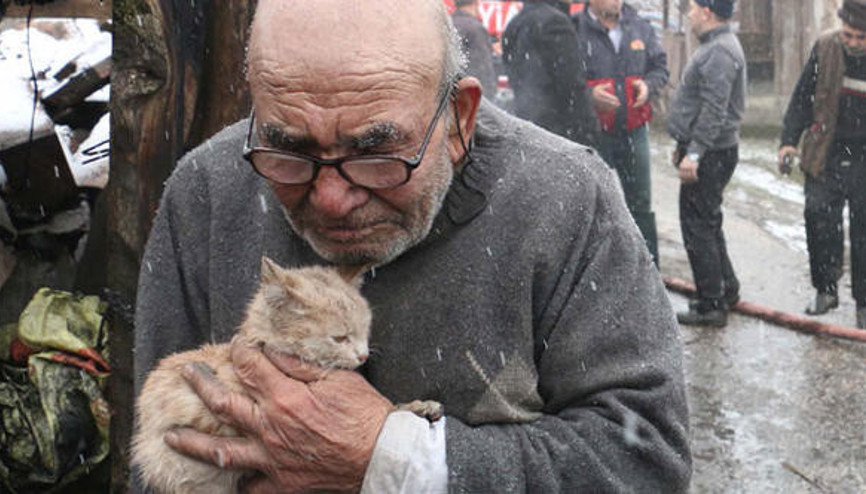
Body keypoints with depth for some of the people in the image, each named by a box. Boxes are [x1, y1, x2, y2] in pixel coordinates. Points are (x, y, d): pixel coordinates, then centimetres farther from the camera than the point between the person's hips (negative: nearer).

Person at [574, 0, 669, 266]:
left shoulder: (640, 27, 7)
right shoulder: (575, 29, -9)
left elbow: (660, 66, 16)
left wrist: (649, 85, -6)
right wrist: (589, 95, -23)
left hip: (634, 131, 5)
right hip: (591, 133, -4)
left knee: (640, 205, 13)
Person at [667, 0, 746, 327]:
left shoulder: (720, 52, -19)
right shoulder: (715, 47, 16)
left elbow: (714, 112, -25)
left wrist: (694, 153, -27)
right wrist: (684, 146, 24)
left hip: (709, 154, -11)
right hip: (705, 152, 11)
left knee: (698, 227, -5)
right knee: (707, 224, 19)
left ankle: (711, 305, 1)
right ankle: (727, 290, 29)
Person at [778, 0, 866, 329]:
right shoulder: (825, 48, -3)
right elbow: (802, 98, 5)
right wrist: (789, 140, -3)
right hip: (827, 155, 2)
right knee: (818, 216, -4)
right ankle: (826, 289, 15)